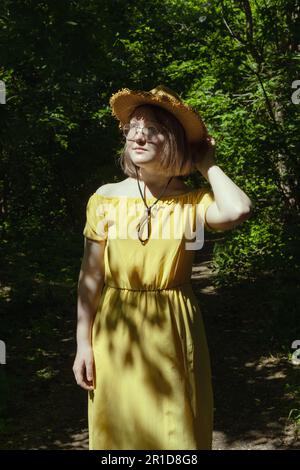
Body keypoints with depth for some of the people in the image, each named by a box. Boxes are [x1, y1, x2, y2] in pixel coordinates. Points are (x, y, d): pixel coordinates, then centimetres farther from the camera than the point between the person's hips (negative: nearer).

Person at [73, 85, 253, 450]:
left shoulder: (193, 202, -5)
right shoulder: (106, 198, -2)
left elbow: (237, 211, -28)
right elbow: (90, 276, 1)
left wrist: (207, 165, -11)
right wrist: (83, 343, -1)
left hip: (173, 333, -1)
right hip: (117, 334, 1)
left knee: (178, 431, 10)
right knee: (119, 429, 12)